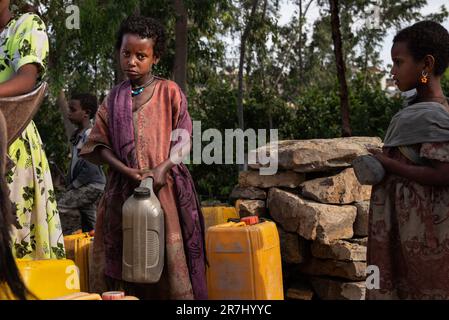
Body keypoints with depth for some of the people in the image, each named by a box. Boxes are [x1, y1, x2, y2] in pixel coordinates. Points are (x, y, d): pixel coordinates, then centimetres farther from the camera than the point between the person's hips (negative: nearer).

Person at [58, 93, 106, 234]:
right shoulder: (77, 135, 13)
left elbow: (91, 169, -21)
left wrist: (73, 185, -13)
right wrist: (69, 185, 13)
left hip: (91, 186, -9)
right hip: (85, 186, 9)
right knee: (89, 229, 10)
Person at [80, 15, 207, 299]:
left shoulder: (170, 92, 3)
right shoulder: (113, 98, 10)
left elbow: (184, 140, 0)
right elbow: (99, 145, 6)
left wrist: (162, 169, -16)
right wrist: (128, 171, -10)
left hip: (166, 187, -2)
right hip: (125, 190, 2)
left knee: (170, 257, -4)